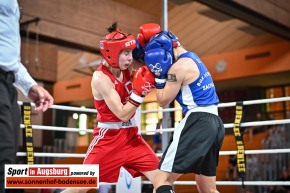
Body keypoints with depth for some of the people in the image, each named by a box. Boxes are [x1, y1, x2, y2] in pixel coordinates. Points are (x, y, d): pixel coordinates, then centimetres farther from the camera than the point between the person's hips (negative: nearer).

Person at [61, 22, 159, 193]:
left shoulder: (126, 68, 0)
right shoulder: (100, 78, -18)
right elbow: (123, 114, -21)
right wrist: (140, 91, -29)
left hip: (131, 135, 6)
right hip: (108, 137, -6)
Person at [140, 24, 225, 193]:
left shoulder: (179, 67, -9)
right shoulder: (193, 58, 19)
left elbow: (163, 101, -3)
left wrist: (159, 75, 2)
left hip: (197, 122, -10)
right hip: (214, 123, 10)